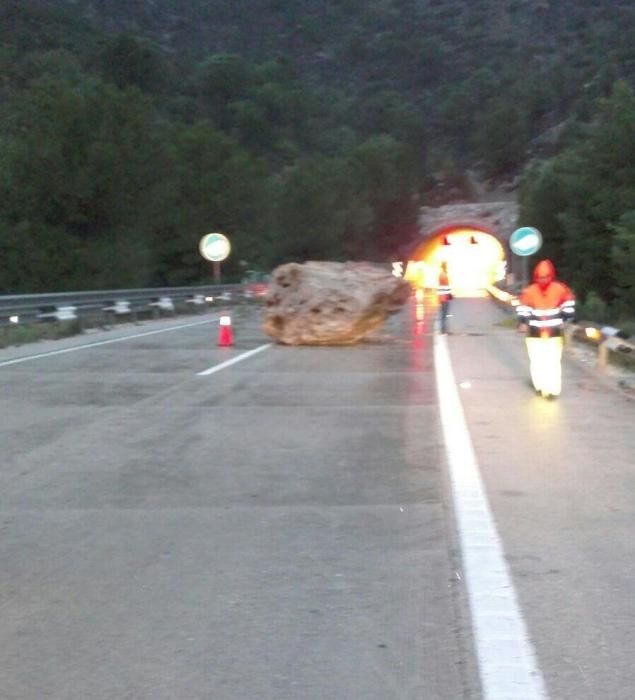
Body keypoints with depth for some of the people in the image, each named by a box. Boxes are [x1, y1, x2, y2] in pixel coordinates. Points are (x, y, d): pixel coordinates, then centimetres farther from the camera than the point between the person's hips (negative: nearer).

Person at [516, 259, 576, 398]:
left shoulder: (560, 289, -7)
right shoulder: (529, 292, -9)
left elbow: (568, 304, 6)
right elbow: (522, 308, -2)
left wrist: (565, 320, 3)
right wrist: (522, 322, -15)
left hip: (554, 333, -1)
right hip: (535, 333, 1)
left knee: (553, 361, -5)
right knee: (537, 361, 5)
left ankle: (553, 389, -3)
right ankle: (540, 386, 20)